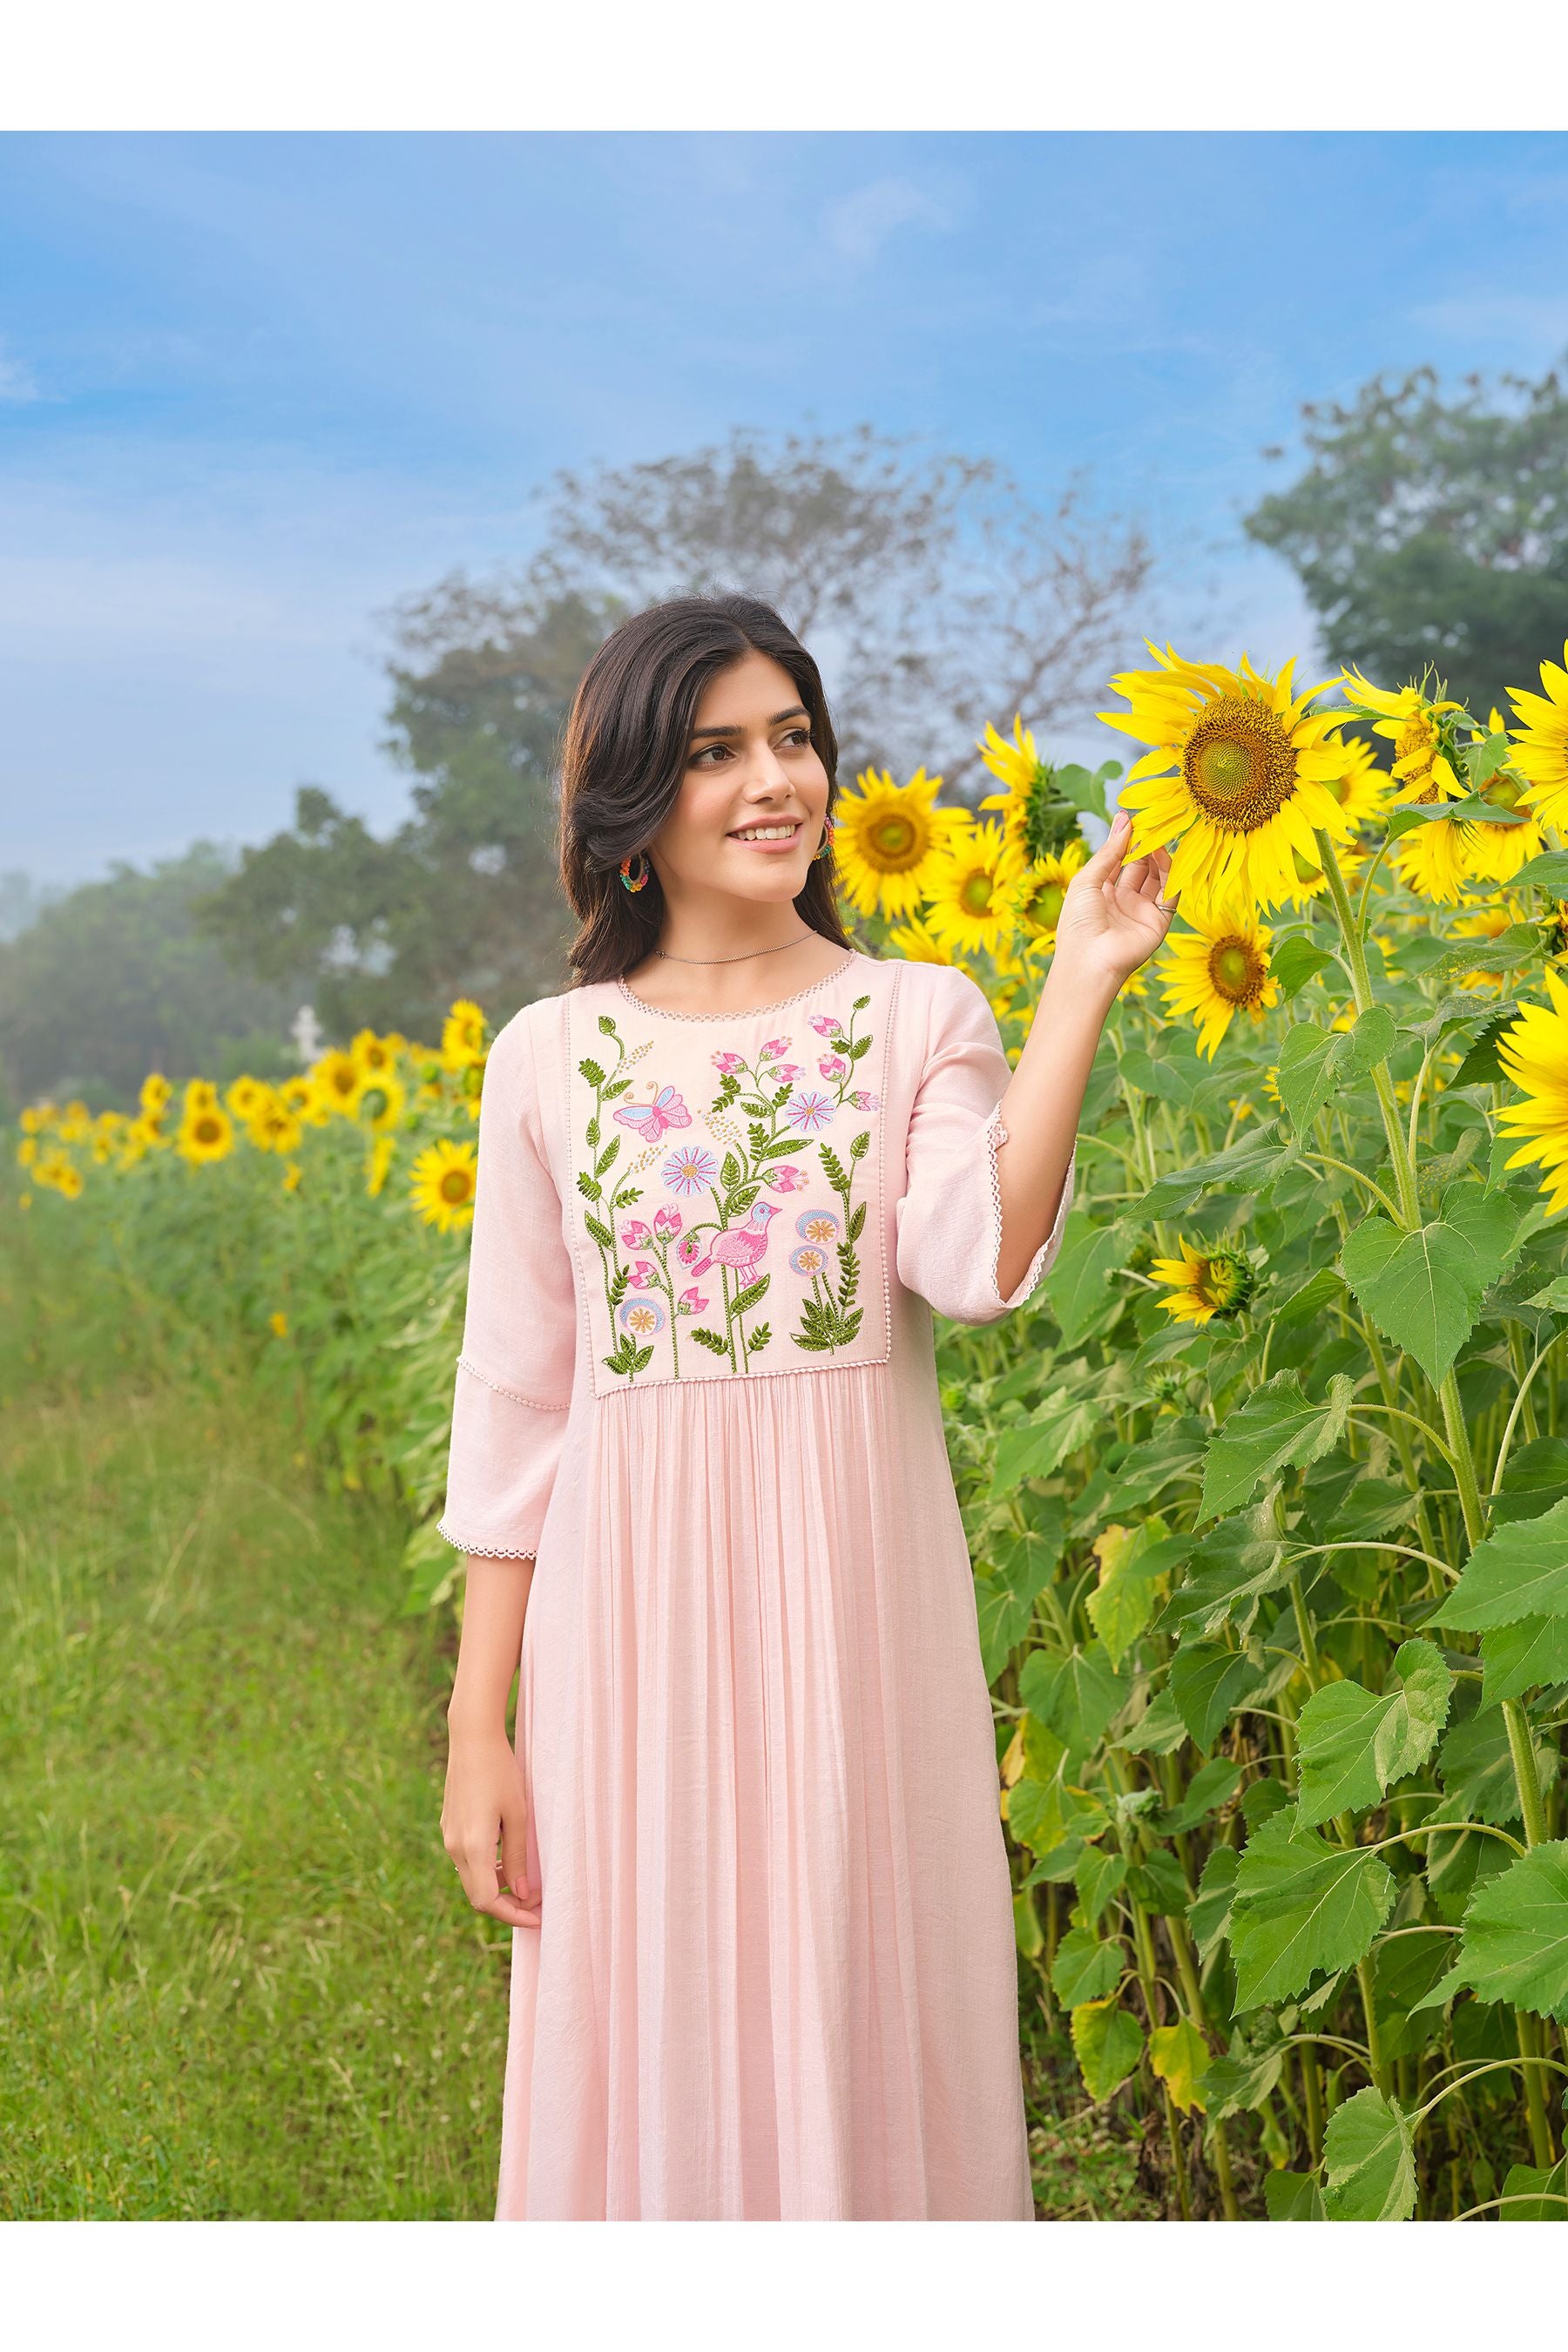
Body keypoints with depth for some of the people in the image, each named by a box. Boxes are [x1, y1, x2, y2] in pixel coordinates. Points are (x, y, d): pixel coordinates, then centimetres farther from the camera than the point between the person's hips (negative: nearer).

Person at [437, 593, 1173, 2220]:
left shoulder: (918, 1015, 3)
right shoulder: (549, 1055, 5)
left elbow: (979, 1264, -16)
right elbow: (513, 1402, 6)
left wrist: (1081, 989, -18)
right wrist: (478, 1727, 3)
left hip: (854, 1598, -1)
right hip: (634, 1613, 1)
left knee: (866, 2019, 6)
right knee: (653, 2034, 8)